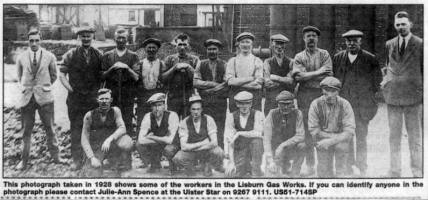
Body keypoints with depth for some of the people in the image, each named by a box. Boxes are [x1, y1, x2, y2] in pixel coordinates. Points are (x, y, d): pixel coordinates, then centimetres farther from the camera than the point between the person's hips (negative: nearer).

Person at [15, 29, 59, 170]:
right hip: (26, 97, 1)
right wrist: (24, 88, 10)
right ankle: (24, 160, 12)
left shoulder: (49, 57, 1)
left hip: (44, 97, -1)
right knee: (26, 129, 5)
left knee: (49, 128, 4)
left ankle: (55, 157, 15)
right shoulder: (21, 58, 4)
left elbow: (53, 76, 14)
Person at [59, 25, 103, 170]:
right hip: (75, 97, -1)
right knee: (76, 128, -1)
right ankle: (77, 159, 6)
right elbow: (62, 74, 3)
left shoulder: (99, 55, 6)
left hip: (94, 98, 1)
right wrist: (70, 89, -5)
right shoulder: (70, 55, 2)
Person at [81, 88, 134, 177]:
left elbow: (122, 129, -15)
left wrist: (109, 139, -34)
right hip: (96, 150, 0)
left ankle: (112, 160, 0)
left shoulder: (115, 111, -4)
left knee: (127, 143, -31)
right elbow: (84, 140, -8)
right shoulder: (89, 116, -7)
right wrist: (92, 158, -19)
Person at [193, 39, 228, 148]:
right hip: (204, 103, 1)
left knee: (219, 131, -2)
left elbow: (226, 85, -5)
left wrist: (207, 91, -8)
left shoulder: (224, 65, 5)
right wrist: (213, 84, -9)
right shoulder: (201, 65, 11)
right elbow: (195, 82, 0)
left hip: (220, 102, -1)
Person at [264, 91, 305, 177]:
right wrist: (270, 161, -33)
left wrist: (282, 146, -35)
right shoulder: (272, 115, -18)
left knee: (302, 145, -31)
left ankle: (295, 174, -13)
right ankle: (285, 165, 16)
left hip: (291, 149, 0)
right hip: (275, 150, 0)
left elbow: (301, 136, -22)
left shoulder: (297, 114, -15)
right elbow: (267, 139, -22)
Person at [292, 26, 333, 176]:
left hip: (322, 96, -1)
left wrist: (306, 76, -8)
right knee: (307, 131, 3)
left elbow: (328, 75, -5)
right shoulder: (299, 57, 11)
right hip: (304, 97, 1)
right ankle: (310, 166, 11)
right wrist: (317, 73, -10)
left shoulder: (324, 54, 8)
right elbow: (297, 76, -5)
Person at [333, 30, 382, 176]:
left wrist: (370, 95, 6)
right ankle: (348, 166, 14)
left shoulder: (370, 59, 0)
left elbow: (378, 79, 7)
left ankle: (362, 168, 9)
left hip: (362, 104, -2)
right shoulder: (337, 58, 6)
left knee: (361, 136, 0)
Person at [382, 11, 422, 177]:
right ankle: (394, 171, 16)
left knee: (415, 137, 4)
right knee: (394, 136, 8)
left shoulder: (420, 44, -2)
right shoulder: (389, 44, 10)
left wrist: (423, 92, -1)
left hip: (413, 95, -3)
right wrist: (386, 80, 8)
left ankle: (417, 172, 12)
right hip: (392, 95, 3)